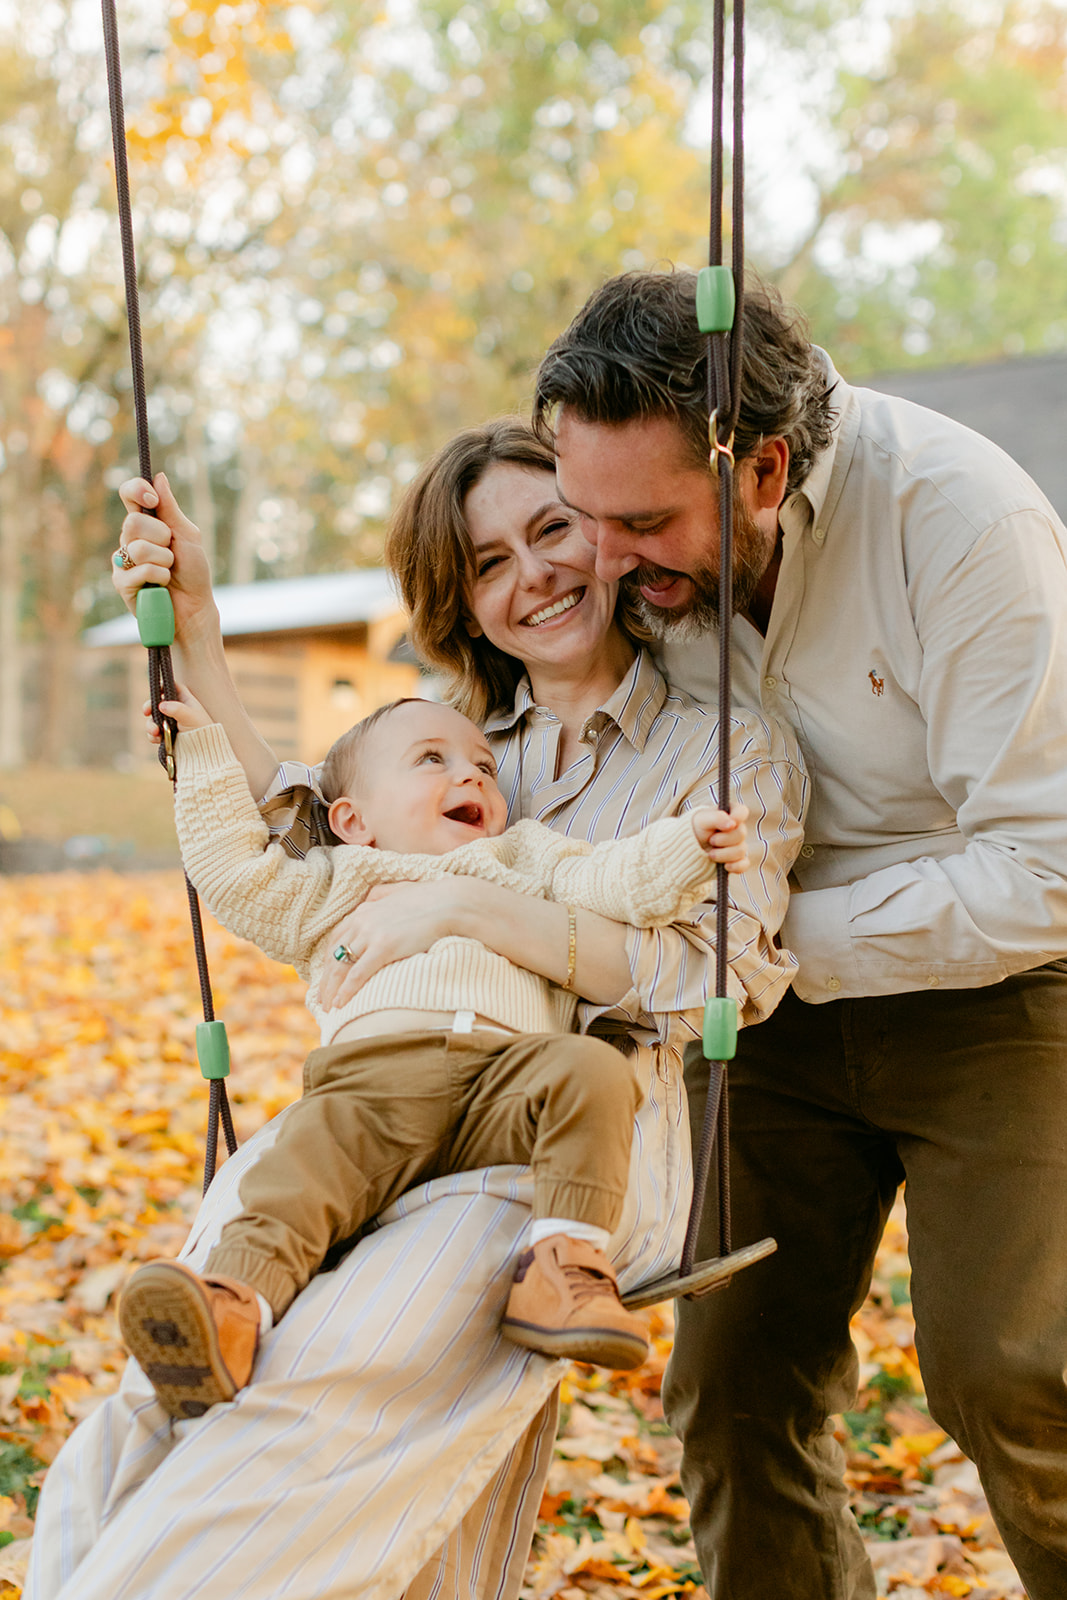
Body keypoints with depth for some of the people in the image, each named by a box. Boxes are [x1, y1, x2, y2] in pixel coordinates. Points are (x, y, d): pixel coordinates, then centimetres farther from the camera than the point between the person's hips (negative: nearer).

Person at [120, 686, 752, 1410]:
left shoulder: (527, 859, 37)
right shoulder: (333, 884, 37)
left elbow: (612, 881, 23)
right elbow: (234, 868, 32)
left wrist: (688, 843, 5)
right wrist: (210, 750, 34)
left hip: (509, 1073, 0)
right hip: (372, 1074, 0)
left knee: (593, 1070, -30)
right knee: (306, 1166, -30)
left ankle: (563, 1262, -36)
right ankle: (236, 1303, -48)